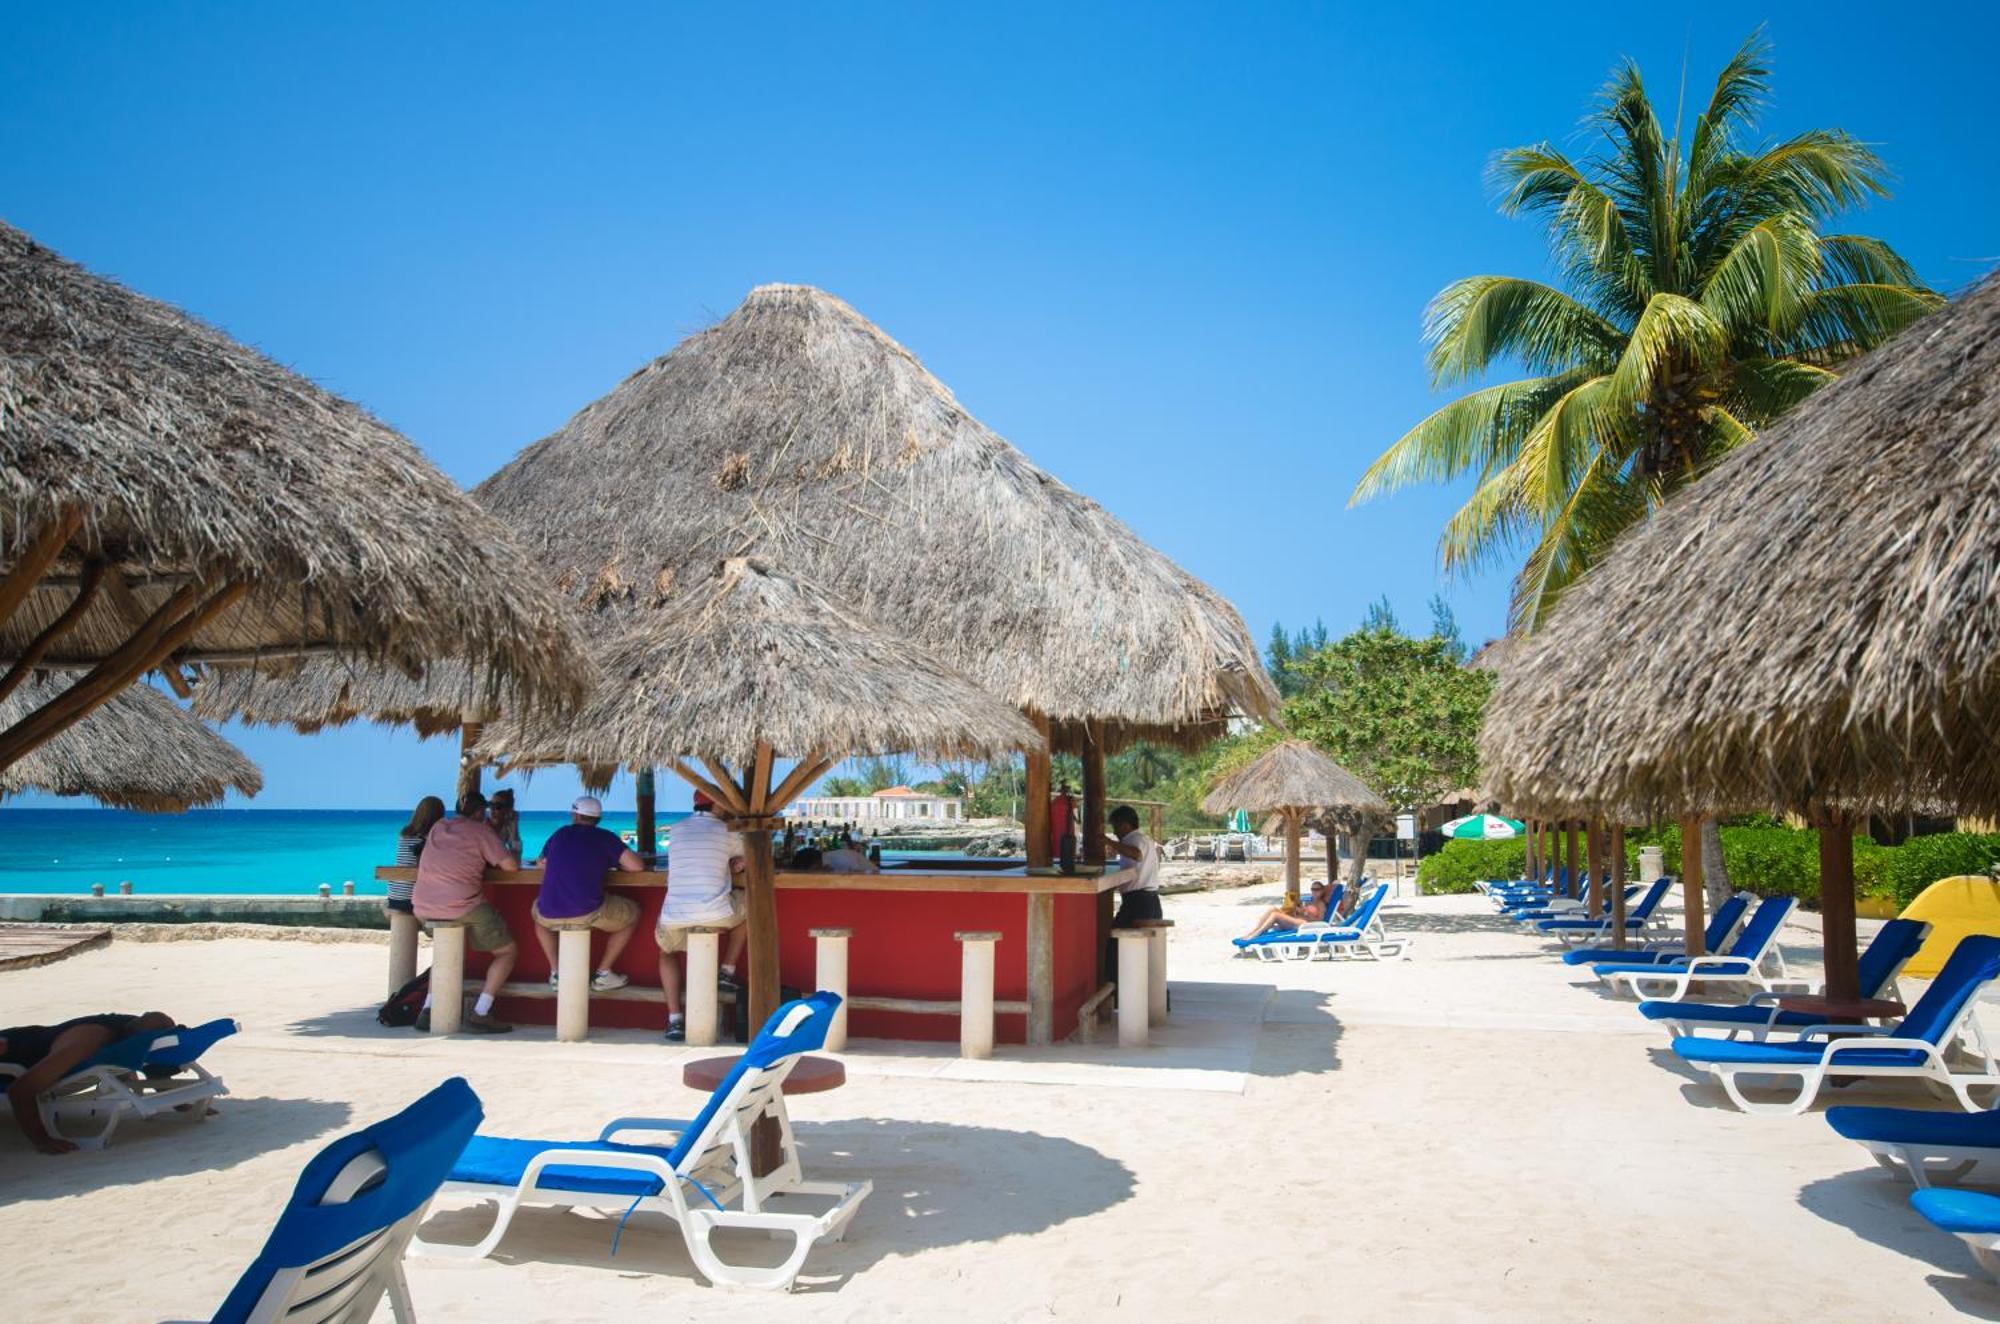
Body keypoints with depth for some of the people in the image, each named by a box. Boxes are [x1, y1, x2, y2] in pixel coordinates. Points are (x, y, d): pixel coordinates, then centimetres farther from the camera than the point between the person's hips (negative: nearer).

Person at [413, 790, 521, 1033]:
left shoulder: (438, 828, 17)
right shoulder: (480, 830, 0)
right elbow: (510, 865, -5)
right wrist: (515, 858, 17)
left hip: (424, 908, 7)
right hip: (463, 906, -6)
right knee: (507, 951, 10)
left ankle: (428, 1010, 19)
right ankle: (480, 1014, -2)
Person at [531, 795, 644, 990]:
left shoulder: (559, 834, 15)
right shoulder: (605, 837, 4)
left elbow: (542, 865, 30)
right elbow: (637, 866, -1)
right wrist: (615, 866, 20)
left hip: (550, 915, 4)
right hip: (588, 912, -3)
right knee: (632, 913, 23)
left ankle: (555, 973, 27)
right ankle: (603, 974, 19)